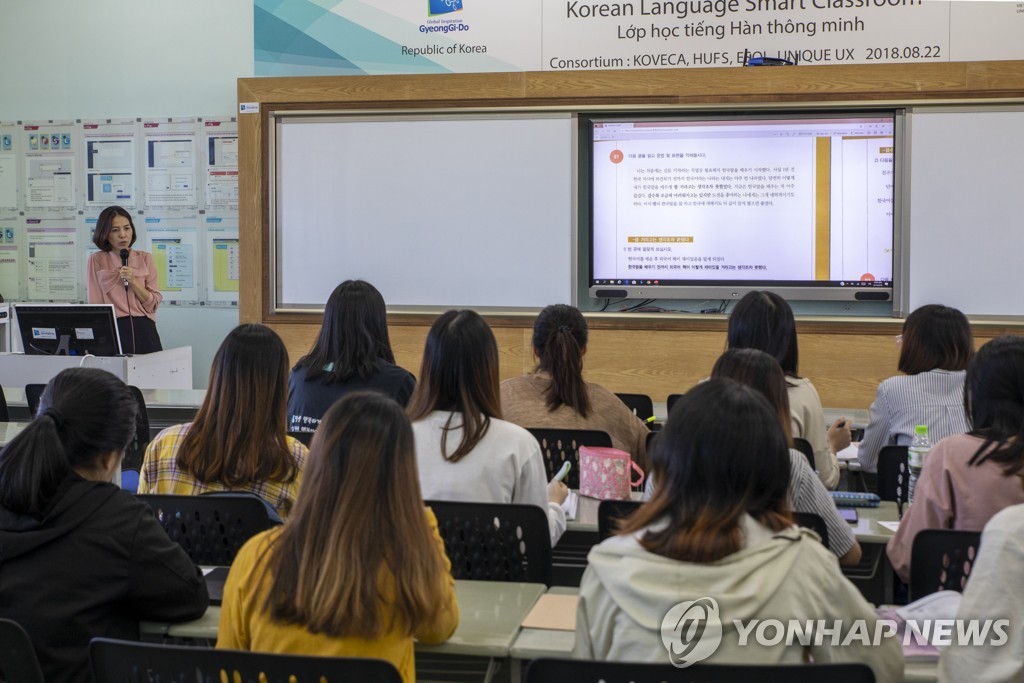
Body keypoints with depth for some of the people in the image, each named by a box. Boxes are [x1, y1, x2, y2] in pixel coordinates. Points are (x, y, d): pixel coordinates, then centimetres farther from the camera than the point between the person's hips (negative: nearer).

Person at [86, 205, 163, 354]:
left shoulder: (145, 258, 11)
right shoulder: (96, 260, 5)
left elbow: (153, 304, 5)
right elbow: (95, 304, 4)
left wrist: (133, 281, -7)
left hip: (144, 331, 2)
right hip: (112, 331, -2)